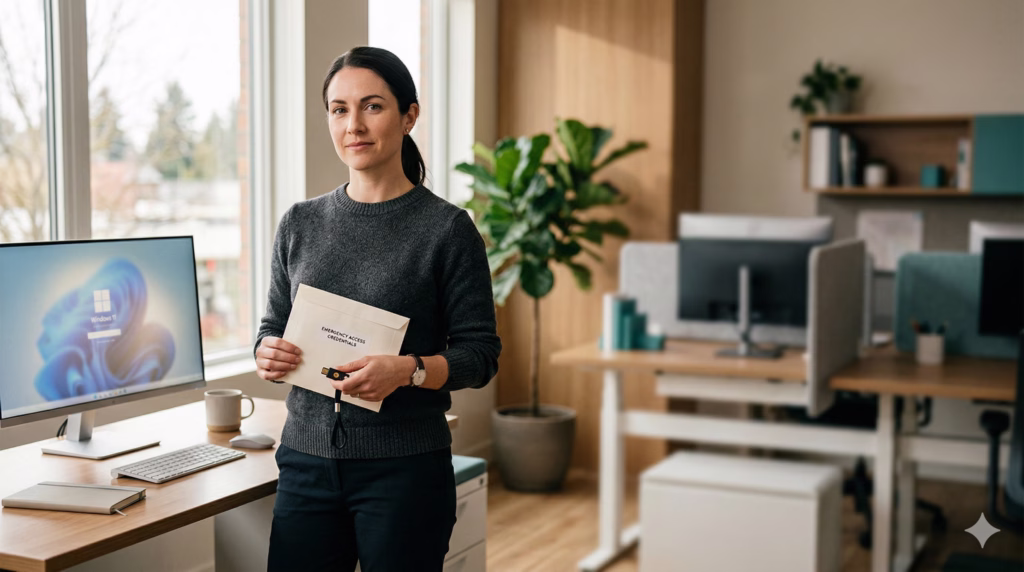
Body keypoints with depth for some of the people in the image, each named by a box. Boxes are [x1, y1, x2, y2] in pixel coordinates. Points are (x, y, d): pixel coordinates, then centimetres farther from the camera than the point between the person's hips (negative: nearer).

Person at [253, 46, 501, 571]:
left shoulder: (446, 227, -5)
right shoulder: (300, 223, 8)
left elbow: (479, 354, -6)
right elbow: (273, 326, 15)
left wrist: (409, 370, -22)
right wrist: (267, 353, -7)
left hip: (404, 468, -3)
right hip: (307, 461, 4)